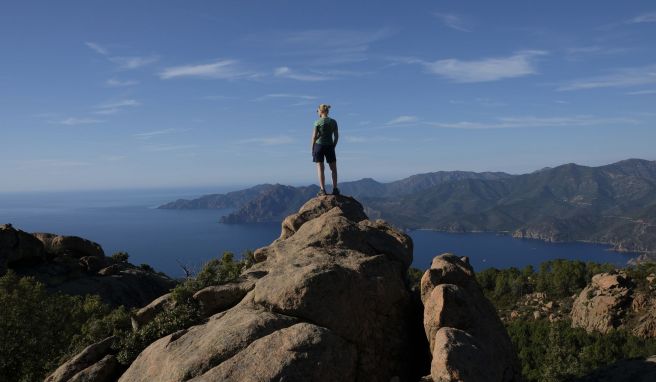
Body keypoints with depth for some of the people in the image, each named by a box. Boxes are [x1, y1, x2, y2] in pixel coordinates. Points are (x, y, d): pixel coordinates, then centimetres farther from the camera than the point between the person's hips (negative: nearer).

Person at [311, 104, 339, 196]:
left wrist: (312, 148, 2)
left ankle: (322, 190, -2)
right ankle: (335, 188, 5)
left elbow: (314, 136, -7)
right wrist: (333, 147, 13)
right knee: (333, 168, 11)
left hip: (319, 145, -2)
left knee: (320, 168, 2)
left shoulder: (318, 122, -7)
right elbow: (336, 136, 3)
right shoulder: (333, 122, 2)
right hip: (330, 146, 2)